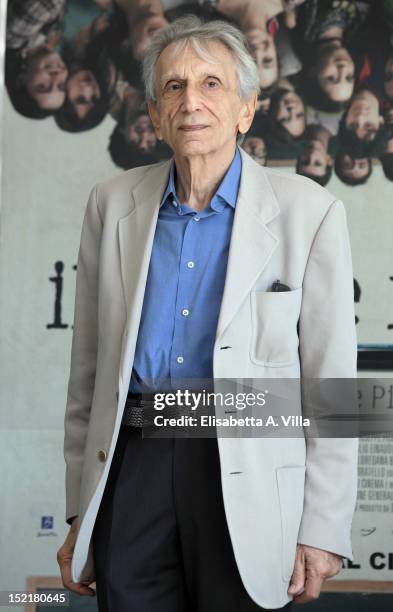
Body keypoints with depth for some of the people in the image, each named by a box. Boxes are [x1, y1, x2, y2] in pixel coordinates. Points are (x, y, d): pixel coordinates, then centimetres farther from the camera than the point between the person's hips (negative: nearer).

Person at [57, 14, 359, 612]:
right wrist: (80, 515, 9)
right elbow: (87, 367, 10)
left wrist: (323, 533, -6)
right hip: (132, 467, 3)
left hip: (246, 477, -2)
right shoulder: (113, 203, 7)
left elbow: (332, 380, -3)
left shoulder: (308, 211, -3)